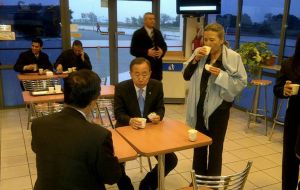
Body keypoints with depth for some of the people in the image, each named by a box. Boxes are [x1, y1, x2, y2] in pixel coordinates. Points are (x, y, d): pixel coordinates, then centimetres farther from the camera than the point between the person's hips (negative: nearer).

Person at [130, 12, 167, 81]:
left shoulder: (158, 32, 15)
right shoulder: (138, 34, -3)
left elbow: (164, 45, 19)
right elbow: (133, 50, -8)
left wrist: (162, 51, -6)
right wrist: (146, 52, -20)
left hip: (157, 65, 5)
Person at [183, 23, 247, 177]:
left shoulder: (233, 57, -9)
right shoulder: (199, 53, 3)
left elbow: (241, 82, -9)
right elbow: (186, 76, 3)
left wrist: (221, 75, -22)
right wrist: (195, 59, -11)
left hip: (219, 108, -4)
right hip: (200, 107, 4)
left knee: (215, 147, 8)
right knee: (198, 145, 16)